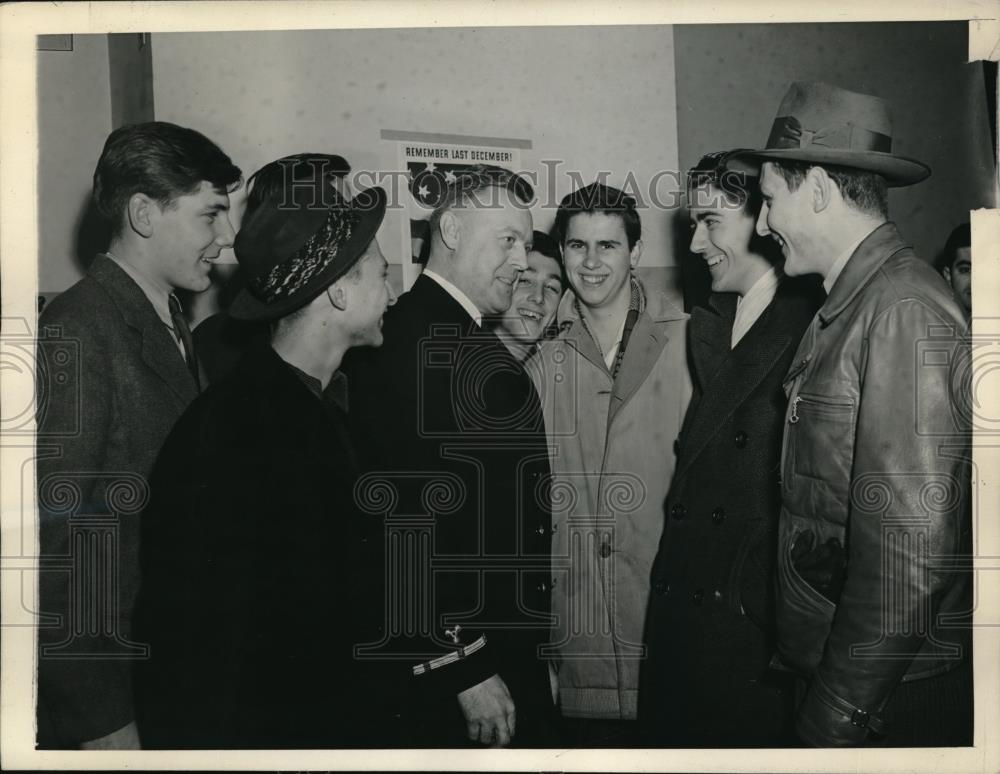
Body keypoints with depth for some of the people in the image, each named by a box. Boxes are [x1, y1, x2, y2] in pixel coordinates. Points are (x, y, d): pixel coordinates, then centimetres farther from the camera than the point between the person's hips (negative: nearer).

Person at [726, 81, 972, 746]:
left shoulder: (905, 310, -19)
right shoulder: (844, 307, 8)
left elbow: (911, 546, -23)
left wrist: (840, 713, -18)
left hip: (895, 693, -8)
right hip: (831, 667, 8)